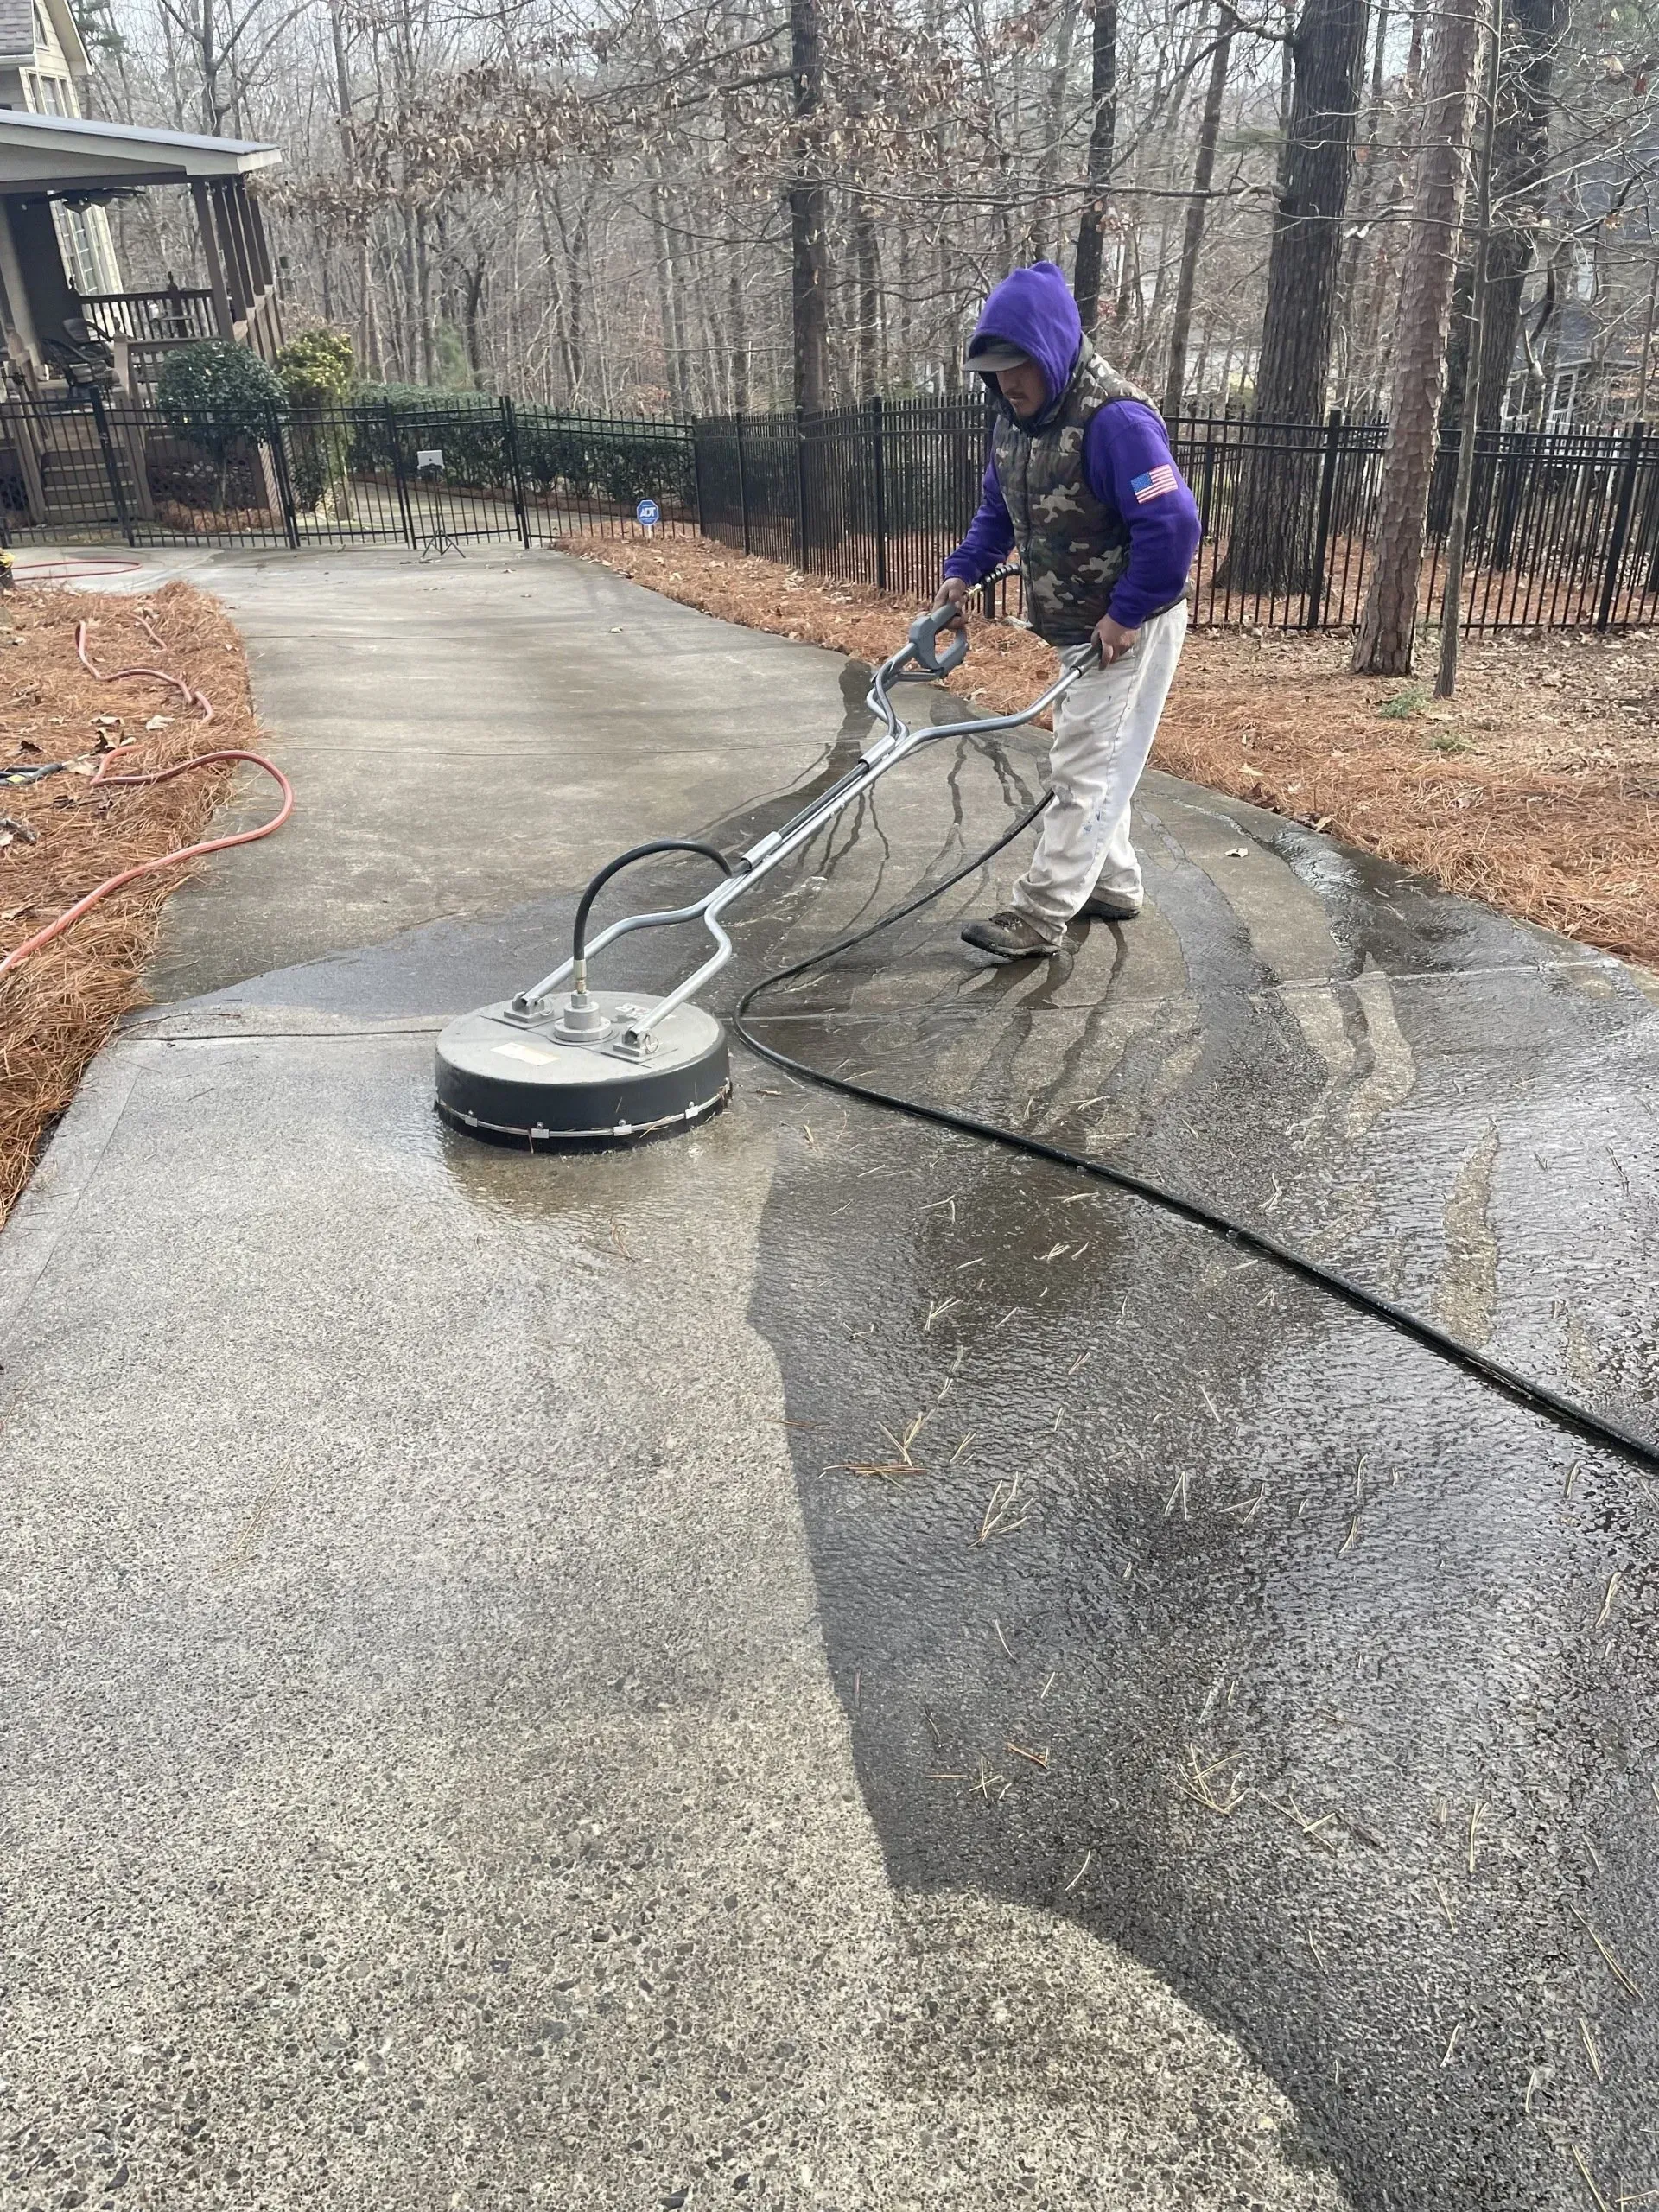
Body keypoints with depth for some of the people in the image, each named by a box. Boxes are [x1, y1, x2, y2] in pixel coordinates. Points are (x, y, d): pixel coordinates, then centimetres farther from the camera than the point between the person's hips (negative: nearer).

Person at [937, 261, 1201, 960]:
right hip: (1075, 626, 9)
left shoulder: (1114, 418, -25)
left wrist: (1126, 615, -25)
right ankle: (1114, 886, 29)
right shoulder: (1015, 417, 4)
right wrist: (965, 571, 4)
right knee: (1093, 760, 16)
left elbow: (1173, 523, -29)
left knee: (1084, 769, -7)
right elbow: (998, 509, 18)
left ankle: (1038, 919, -4)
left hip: (1127, 629, -9)